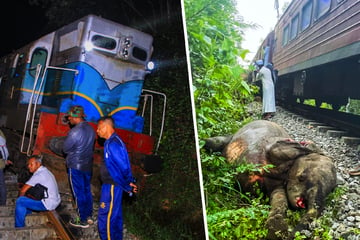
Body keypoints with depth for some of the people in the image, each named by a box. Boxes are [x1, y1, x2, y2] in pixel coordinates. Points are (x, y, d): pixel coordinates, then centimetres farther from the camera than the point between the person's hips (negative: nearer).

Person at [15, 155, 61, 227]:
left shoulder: (39, 174, -17)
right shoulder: (45, 171, 14)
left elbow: (23, 190, -17)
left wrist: (20, 197, 1)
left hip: (48, 204, -10)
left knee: (20, 201, -10)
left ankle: (19, 228, -1)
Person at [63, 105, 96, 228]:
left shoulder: (75, 132, -23)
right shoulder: (90, 129, 2)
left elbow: (65, 149, -13)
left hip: (75, 166, -7)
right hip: (88, 165, 8)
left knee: (78, 193, 4)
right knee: (87, 190, 18)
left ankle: (82, 220, 15)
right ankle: (89, 216, 29)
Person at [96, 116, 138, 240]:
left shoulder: (113, 144, -23)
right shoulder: (112, 141, 8)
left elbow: (123, 166, -25)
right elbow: (124, 165, 11)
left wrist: (127, 185, -13)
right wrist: (128, 183, 10)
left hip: (112, 185, -10)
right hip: (112, 184, 10)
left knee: (105, 216, 0)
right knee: (115, 215, 20)